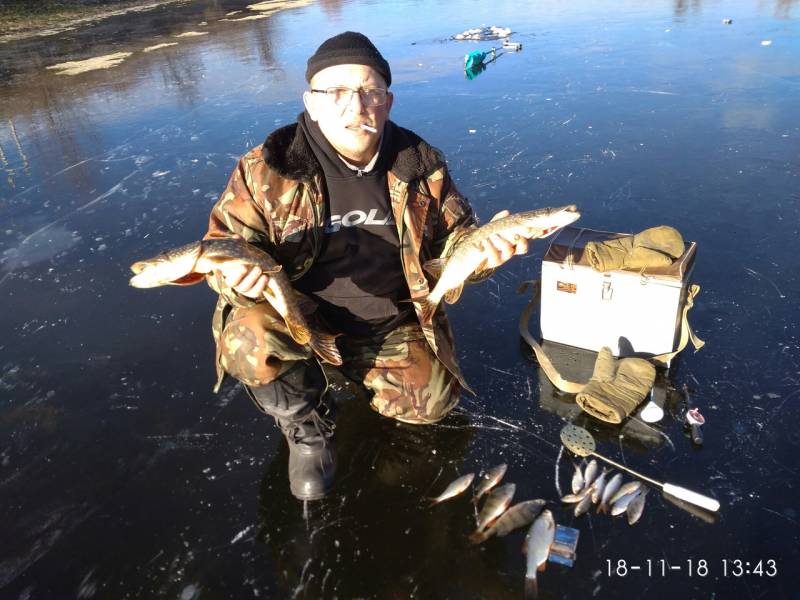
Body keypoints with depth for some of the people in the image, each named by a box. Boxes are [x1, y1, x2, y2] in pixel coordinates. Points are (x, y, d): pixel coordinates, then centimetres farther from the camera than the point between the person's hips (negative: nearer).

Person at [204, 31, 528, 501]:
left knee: (430, 403, -10)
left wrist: (480, 250, -19)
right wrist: (236, 277, -33)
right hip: (299, 318, -2)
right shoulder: (269, 167, -14)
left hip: (393, 323, 3)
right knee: (248, 336, -32)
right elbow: (225, 240, -9)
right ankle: (307, 425, 2)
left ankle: (357, 368, 24)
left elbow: (453, 238, 5)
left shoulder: (420, 164, -6)